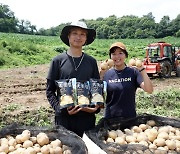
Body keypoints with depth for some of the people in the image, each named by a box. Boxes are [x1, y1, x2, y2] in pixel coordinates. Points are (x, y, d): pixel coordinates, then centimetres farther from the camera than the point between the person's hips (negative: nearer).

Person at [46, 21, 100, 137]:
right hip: (64, 118, -2)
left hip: (87, 116, 2)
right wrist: (60, 108, -13)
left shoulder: (91, 62, 7)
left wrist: (96, 107, -4)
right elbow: (50, 91, 2)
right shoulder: (58, 61, 0)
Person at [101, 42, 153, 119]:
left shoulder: (133, 72, -5)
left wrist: (142, 69, -24)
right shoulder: (106, 74, -2)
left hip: (130, 117, 0)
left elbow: (149, 90, -15)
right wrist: (101, 75, -16)